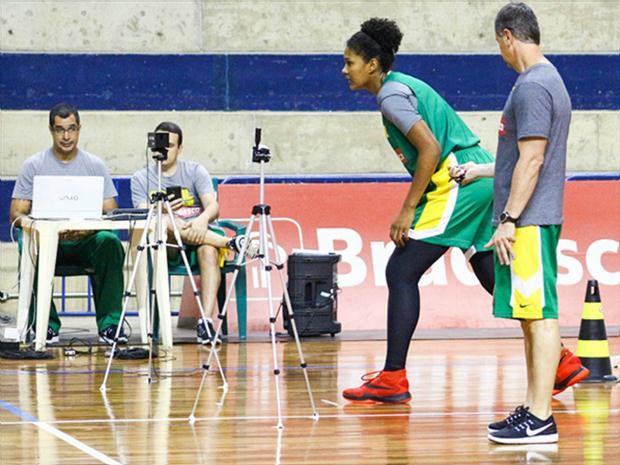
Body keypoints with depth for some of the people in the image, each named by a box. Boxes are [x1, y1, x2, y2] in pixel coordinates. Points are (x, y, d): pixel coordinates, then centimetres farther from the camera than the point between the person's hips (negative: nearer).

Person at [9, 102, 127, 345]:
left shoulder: (94, 165, 7)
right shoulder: (34, 165, 4)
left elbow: (110, 213, 2)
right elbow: (16, 215, -1)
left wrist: (88, 227, -21)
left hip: (85, 241, 1)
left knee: (110, 242, -32)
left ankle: (109, 324, -29)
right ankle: (46, 324, -24)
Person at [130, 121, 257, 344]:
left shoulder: (195, 171, 9)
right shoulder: (141, 178, 11)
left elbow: (213, 207, -6)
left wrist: (203, 219, -30)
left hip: (198, 237, 0)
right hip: (166, 248, 0)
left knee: (208, 251, -36)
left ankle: (206, 321, -46)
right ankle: (231, 242, -29)